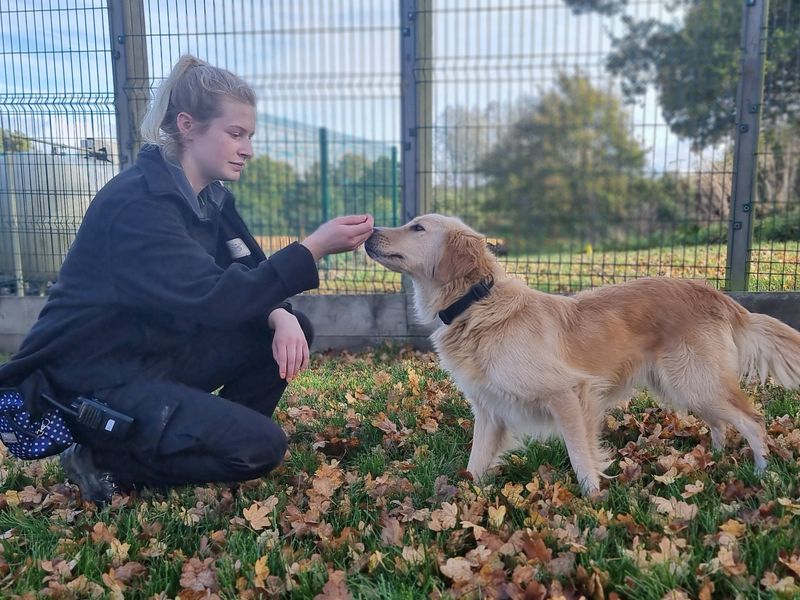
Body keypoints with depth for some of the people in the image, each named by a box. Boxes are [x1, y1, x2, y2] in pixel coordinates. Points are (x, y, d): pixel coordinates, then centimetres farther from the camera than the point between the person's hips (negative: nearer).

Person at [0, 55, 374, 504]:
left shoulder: (210, 196, 3)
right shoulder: (137, 203, -24)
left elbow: (248, 274, 2)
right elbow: (212, 299, -33)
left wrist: (280, 316, -21)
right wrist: (315, 247, -35)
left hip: (158, 354, 8)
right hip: (92, 385, -8)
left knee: (292, 330, -4)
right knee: (262, 448, -19)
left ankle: (217, 435, 7)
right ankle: (107, 463, -2)